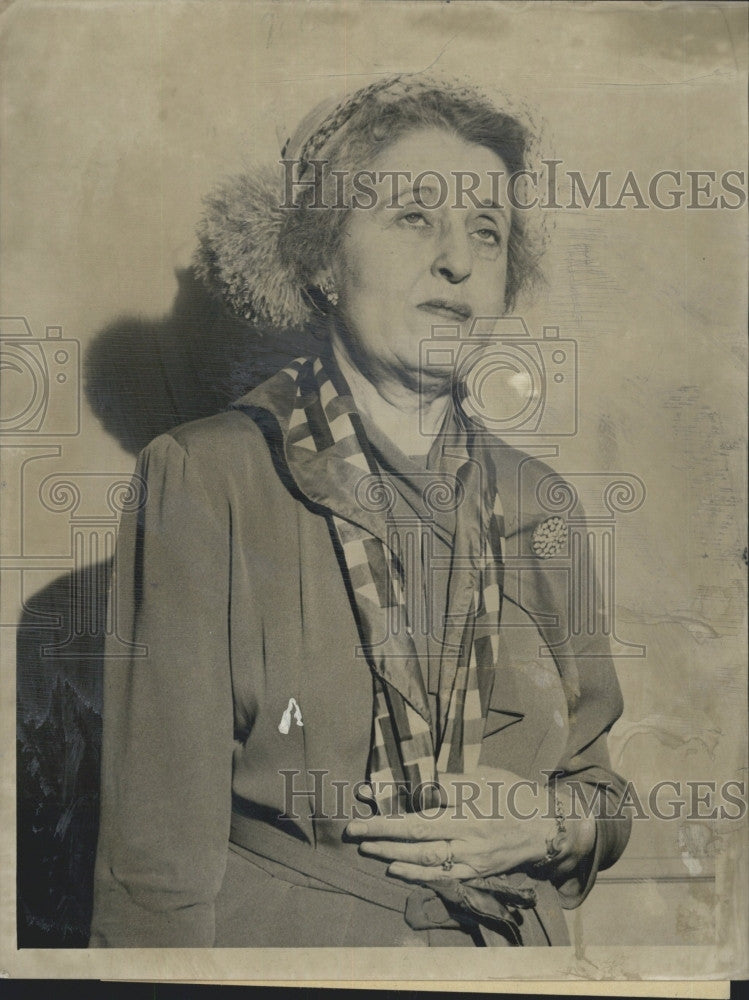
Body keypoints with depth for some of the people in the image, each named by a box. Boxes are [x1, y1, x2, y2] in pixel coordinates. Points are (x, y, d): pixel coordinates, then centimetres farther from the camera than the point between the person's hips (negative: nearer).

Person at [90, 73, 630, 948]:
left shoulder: (534, 502, -2)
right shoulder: (203, 476, -15)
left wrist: (554, 824, -11)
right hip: (276, 933, -3)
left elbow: (602, 779, 7)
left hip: (514, 941, 4)